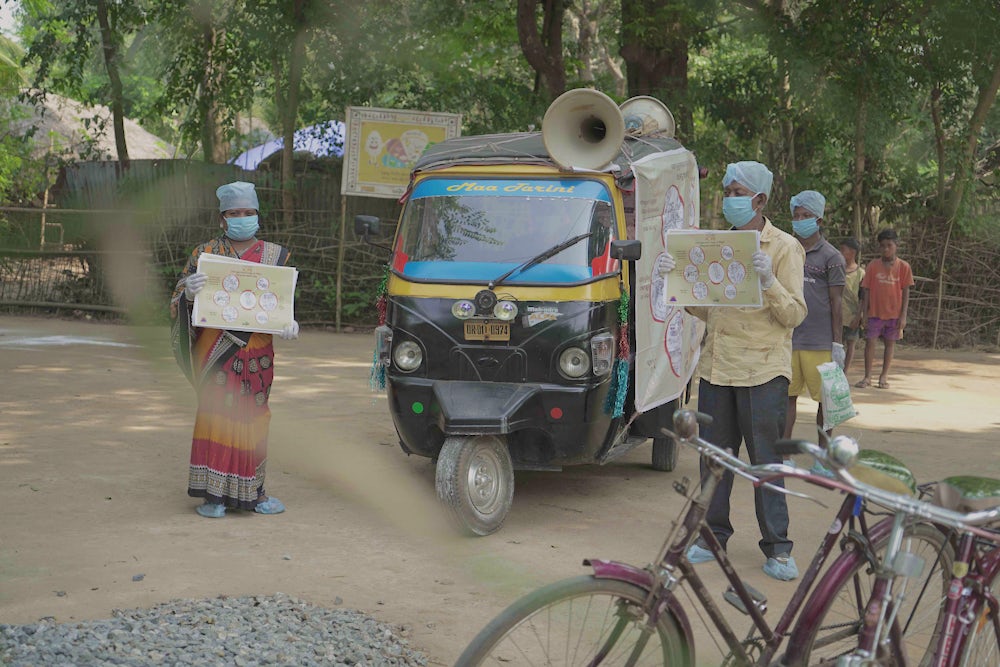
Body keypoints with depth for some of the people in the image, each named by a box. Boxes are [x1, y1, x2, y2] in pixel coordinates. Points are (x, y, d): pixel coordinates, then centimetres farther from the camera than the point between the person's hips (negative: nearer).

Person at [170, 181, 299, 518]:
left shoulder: (275, 255, 9)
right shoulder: (205, 253, 5)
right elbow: (179, 300, 3)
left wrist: (289, 324, -10)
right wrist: (189, 292, -21)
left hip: (257, 352, 2)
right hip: (215, 349, -2)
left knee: (252, 416, 6)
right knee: (216, 413, -3)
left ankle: (252, 491, 16)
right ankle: (214, 493, 3)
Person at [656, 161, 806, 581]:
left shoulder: (784, 247, -1)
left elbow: (794, 314, -6)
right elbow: (703, 309, 14)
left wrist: (769, 283, -22)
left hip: (763, 369, -5)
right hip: (716, 367, 5)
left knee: (766, 459, -3)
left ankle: (776, 546, 5)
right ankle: (714, 534, 21)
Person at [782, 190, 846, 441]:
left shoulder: (831, 257, 1)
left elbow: (836, 303, -1)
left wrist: (837, 344, -5)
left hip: (820, 344, -4)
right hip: (787, 340, 4)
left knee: (824, 400, 4)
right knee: (787, 397, 3)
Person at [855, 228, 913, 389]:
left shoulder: (903, 266, -1)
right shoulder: (873, 266, 1)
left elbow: (906, 292, 1)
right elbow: (866, 290, 3)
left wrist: (903, 315, -4)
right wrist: (864, 313, -1)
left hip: (894, 313, 0)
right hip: (875, 312, 0)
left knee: (890, 343, 6)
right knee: (870, 341, -2)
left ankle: (884, 377, 16)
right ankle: (867, 377, 7)